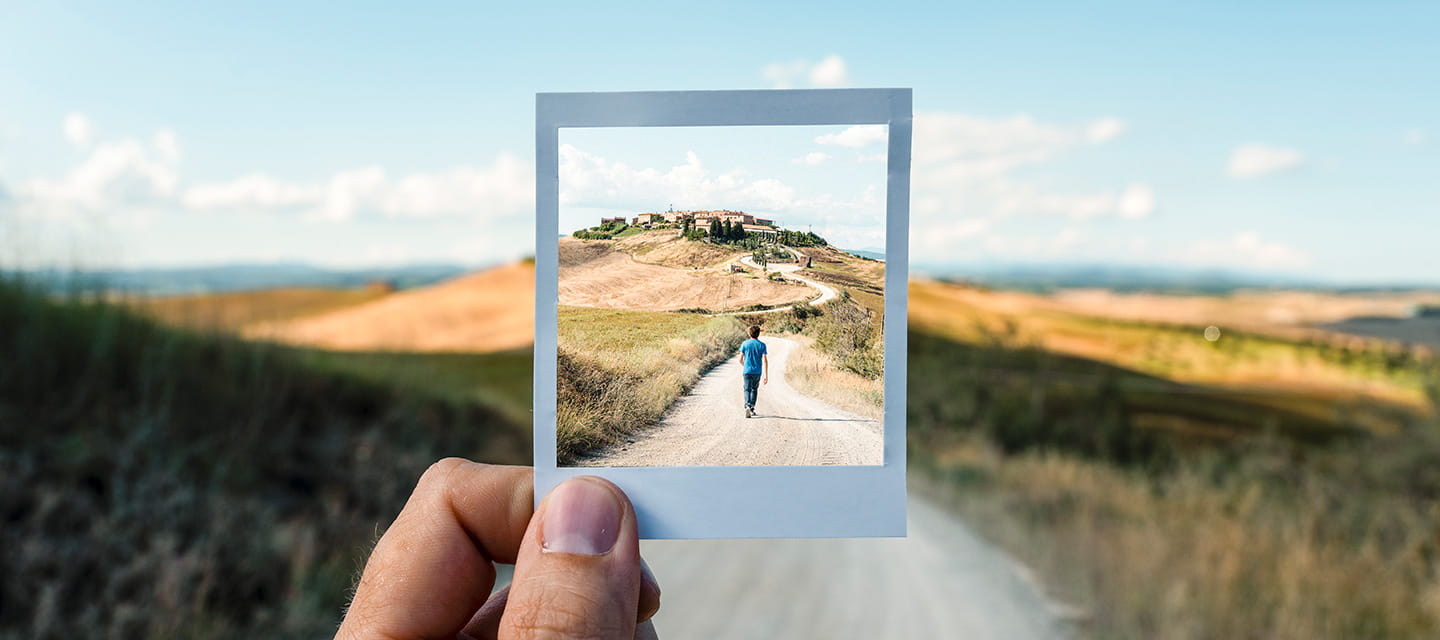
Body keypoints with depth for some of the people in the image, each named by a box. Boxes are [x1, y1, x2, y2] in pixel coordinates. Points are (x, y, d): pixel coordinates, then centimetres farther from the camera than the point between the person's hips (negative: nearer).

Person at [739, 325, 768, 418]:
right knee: (754, 389, 19)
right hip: (757, 372, 1)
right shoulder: (762, 345, -2)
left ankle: (747, 406, -26)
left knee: (747, 390, -2)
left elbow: (740, 360, 2)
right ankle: (752, 408, 23)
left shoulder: (745, 344, -1)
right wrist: (766, 376, -5)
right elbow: (765, 361, -7)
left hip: (747, 371, -1)